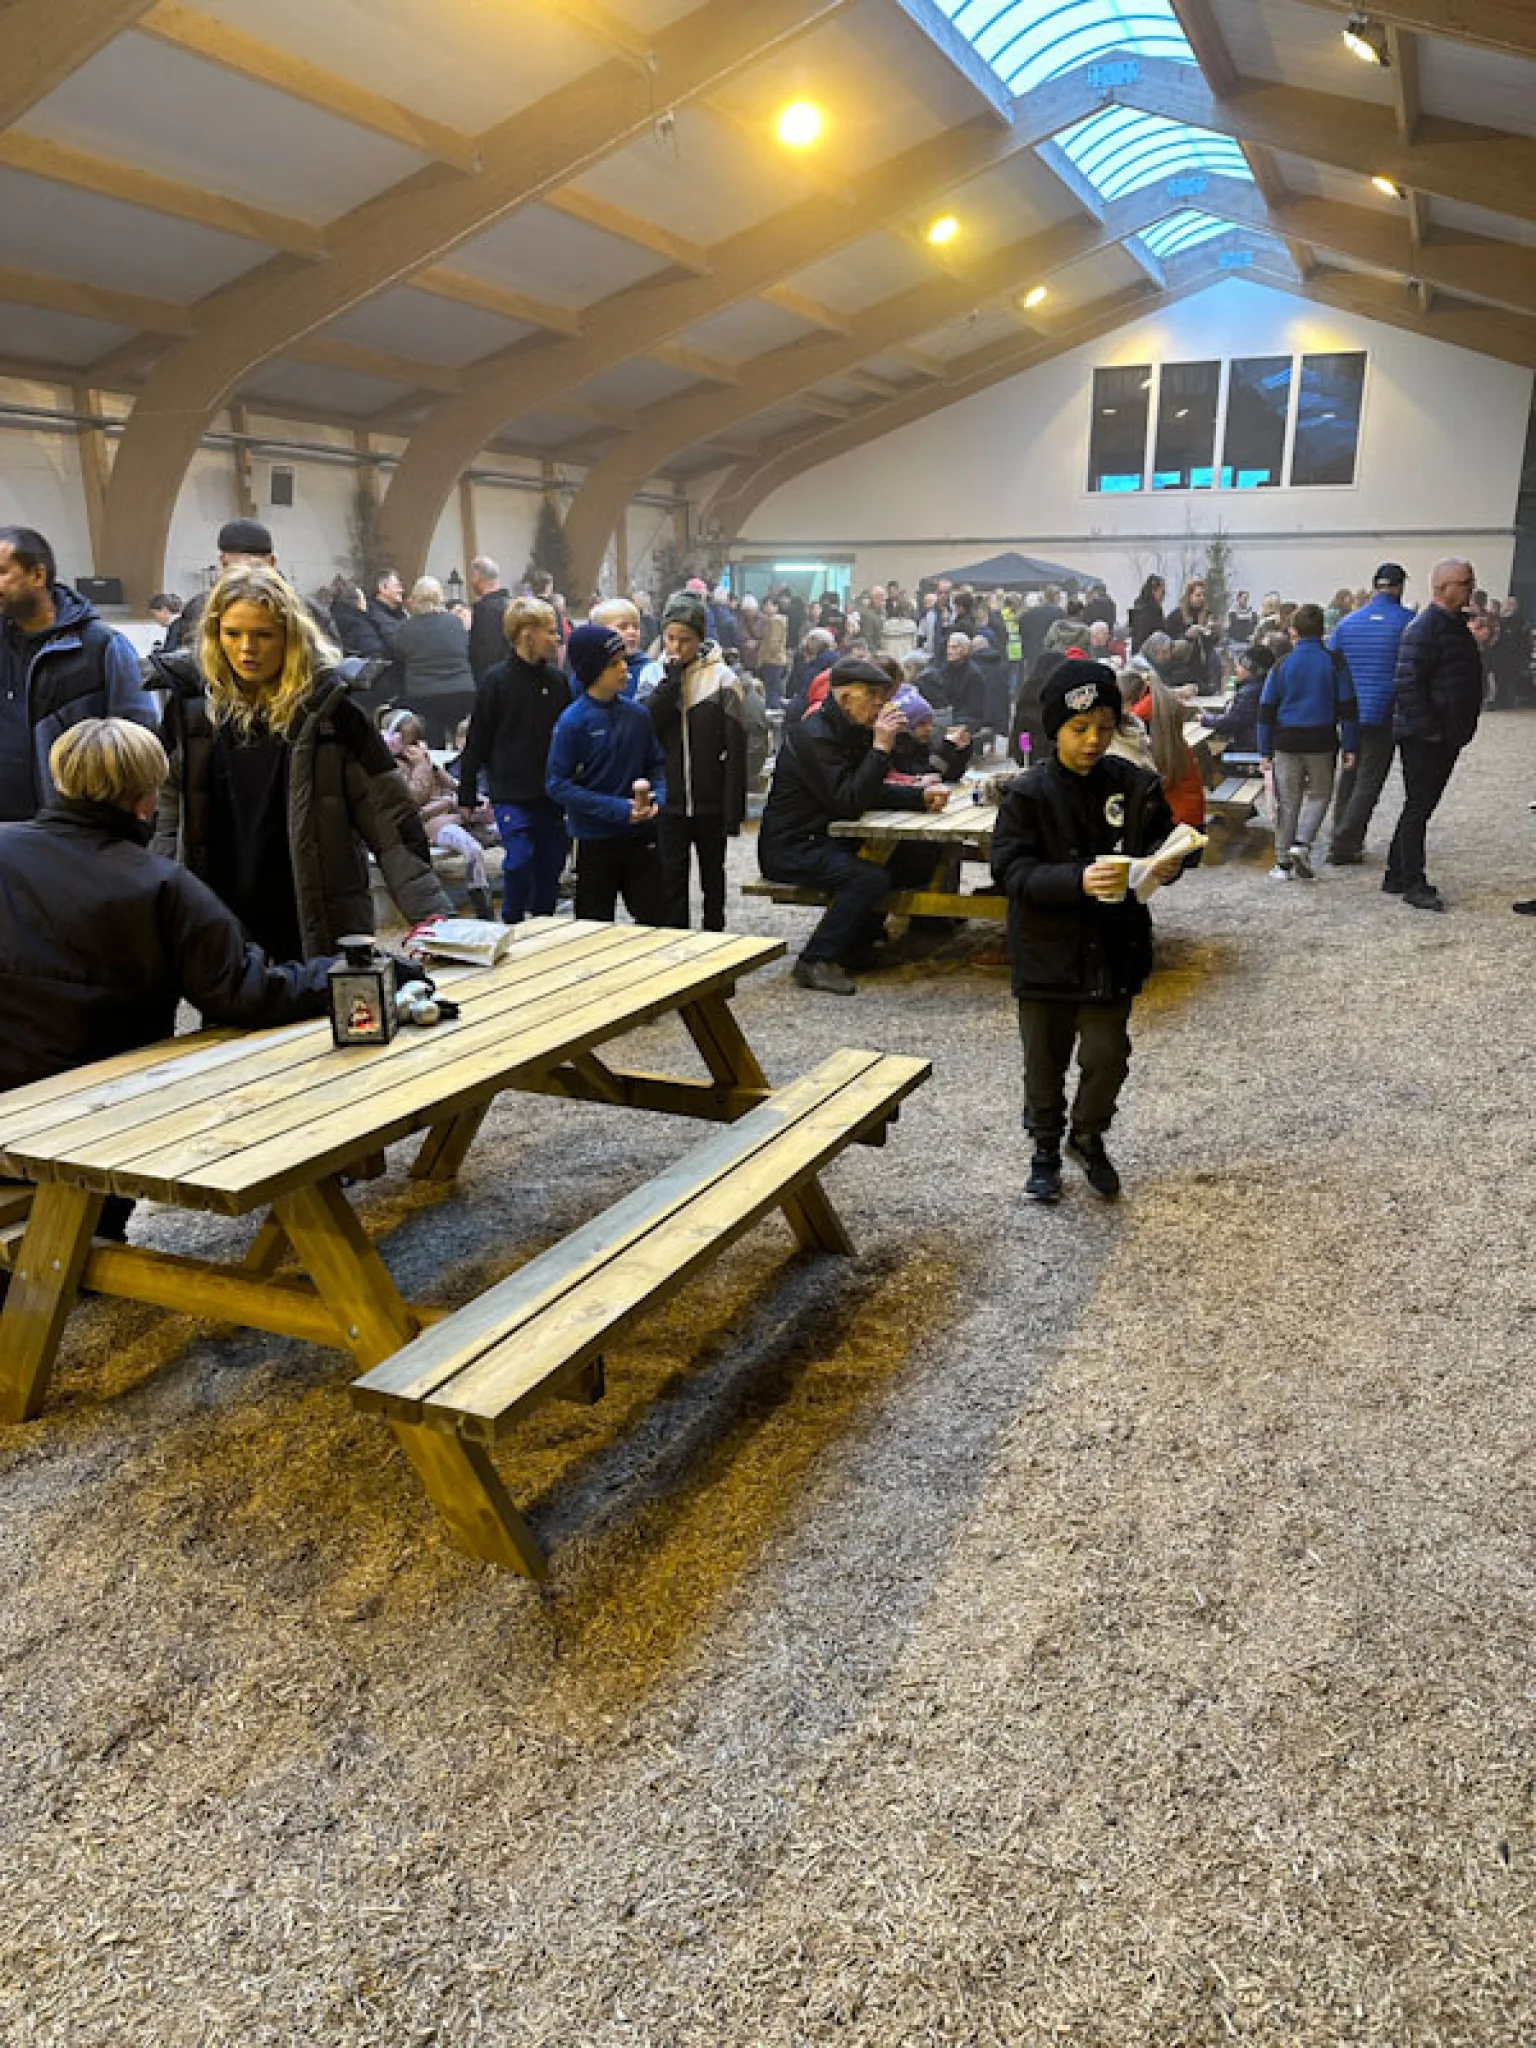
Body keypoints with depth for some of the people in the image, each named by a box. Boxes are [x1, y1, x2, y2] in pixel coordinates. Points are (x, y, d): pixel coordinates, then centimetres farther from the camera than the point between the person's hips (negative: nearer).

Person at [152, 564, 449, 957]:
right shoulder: (192, 707, 5)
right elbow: (169, 824, 12)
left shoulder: (328, 709, -6)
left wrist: (431, 915, -17)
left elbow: (391, 826, -8)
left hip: (321, 935, -3)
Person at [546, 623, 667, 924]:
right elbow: (557, 784, -13)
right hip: (596, 839, -4)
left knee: (654, 918, 12)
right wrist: (616, 809, -20)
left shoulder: (638, 714, 1)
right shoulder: (573, 721, -12)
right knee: (597, 928, 9)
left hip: (640, 836, 4)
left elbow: (657, 763, 12)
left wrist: (658, 796, -10)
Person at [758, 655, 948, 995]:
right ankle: (815, 961, -18)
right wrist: (881, 746, -25)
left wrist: (922, 797, -3)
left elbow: (873, 792, 13)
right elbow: (849, 802, -27)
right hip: (790, 848, -10)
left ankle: (854, 948, 13)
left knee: (914, 861, 5)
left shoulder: (853, 731, 11)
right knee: (871, 877, -29)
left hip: (823, 841, 10)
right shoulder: (813, 735, -20)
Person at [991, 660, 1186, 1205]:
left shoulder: (1134, 786, -3)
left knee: (1107, 1056, 9)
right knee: (1046, 1060, 11)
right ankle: (1045, 1146, 33)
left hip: (1113, 949, 2)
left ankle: (1089, 1136, 35)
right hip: (1047, 951, -2)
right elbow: (1010, 869, -16)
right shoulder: (1029, 793, -11)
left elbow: (1163, 840, 9)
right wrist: (1077, 880, -30)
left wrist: (1165, 864, -15)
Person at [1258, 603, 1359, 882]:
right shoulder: (1335, 663, -1)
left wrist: (1266, 751, 6)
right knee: (1318, 794, 16)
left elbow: (1266, 711, 1)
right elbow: (1347, 707, -1)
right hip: (1322, 742, 0)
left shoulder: (1281, 666, 0)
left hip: (1286, 741, 1)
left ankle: (1283, 862, 10)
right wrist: (1350, 747, 4)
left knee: (1287, 801, 8)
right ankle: (1302, 842, -5)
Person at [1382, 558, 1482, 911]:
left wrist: (1459, 730, 18)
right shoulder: (1424, 628, -16)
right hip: (1423, 737, -10)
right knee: (1418, 809, -4)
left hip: (1446, 738, 10)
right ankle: (1413, 885, 2)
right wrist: (1427, 729, -22)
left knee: (1420, 808, 13)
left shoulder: (1457, 626, 15)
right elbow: (1406, 683, -22)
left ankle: (1397, 876, 21)